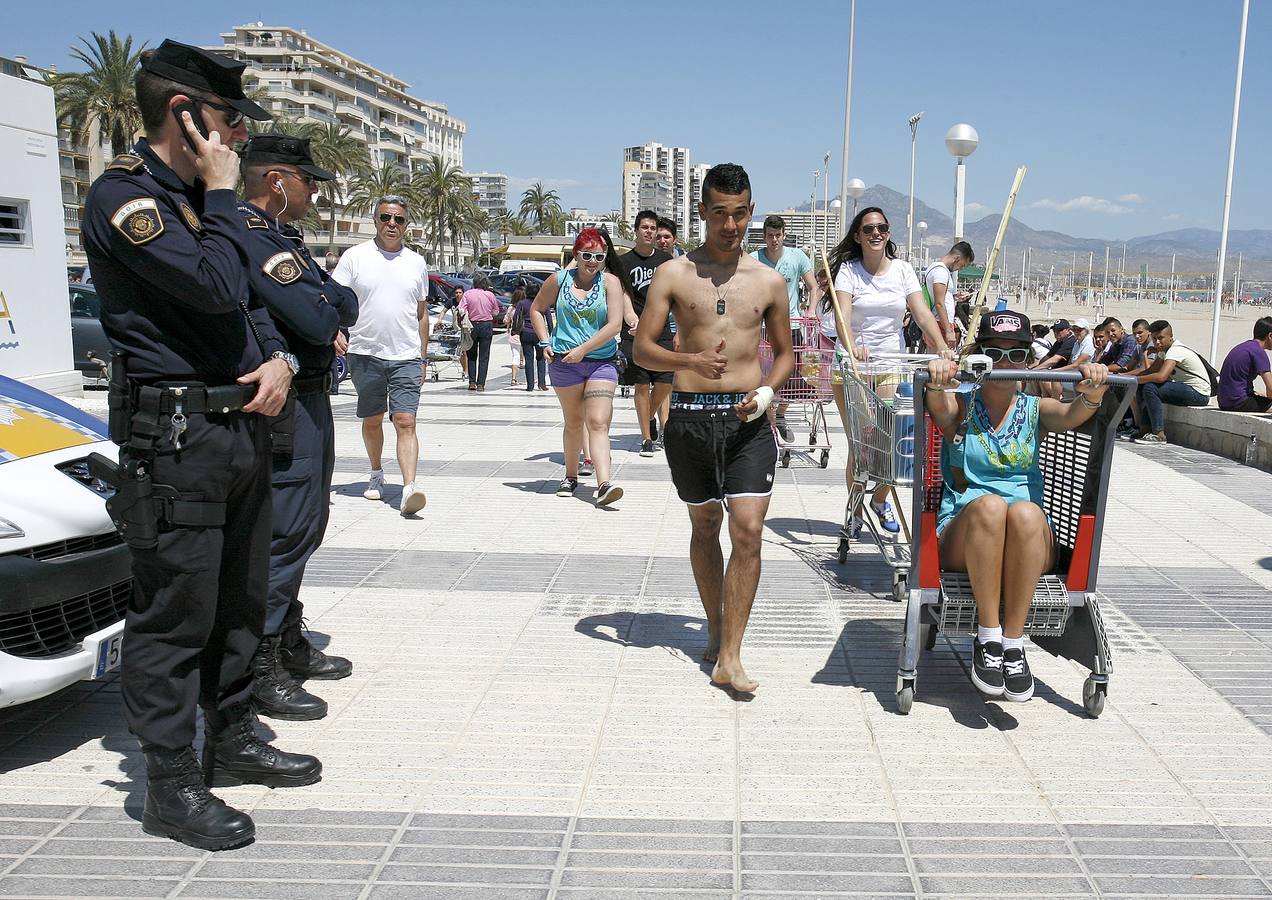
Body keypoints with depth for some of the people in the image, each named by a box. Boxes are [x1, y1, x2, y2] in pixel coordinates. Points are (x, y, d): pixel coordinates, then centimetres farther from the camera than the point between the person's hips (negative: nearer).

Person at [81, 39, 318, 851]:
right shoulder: (126, 194, -11)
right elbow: (216, 286, -24)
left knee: (241, 600, 17)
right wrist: (222, 195, -10)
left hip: (241, 425, 9)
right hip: (174, 435, -9)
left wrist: (278, 359, 2)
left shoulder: (199, 197, 17)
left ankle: (233, 742, 31)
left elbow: (251, 302, 21)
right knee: (175, 615, -2)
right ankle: (172, 786, 10)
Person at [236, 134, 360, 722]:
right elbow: (325, 316, -24)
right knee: (283, 534, -7)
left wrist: (327, 305, -9)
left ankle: (289, 645, 30)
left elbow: (339, 309, 13)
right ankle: (259, 672, 2)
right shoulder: (253, 236, -17)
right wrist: (339, 299, -3)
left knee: (302, 527, 18)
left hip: (307, 402, 11)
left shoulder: (278, 235, 18)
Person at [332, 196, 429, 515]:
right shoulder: (355, 256, 2)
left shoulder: (416, 262, 11)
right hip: (365, 354, 0)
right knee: (372, 420, 13)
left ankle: (409, 488, -20)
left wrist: (422, 357, 13)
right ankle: (376, 474, 34)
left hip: (406, 357, 0)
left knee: (406, 422, -11)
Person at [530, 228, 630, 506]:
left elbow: (614, 325, -10)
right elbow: (537, 309, 18)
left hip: (601, 362, -2)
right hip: (564, 362, 2)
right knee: (574, 423, 12)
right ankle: (571, 477, 30)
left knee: (598, 423, -12)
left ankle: (604, 485, -21)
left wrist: (582, 349, -14)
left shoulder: (610, 282, -2)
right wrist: (545, 342, 6)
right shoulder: (559, 280, 4)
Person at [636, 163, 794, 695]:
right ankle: (715, 628, 34)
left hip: (747, 419, 0)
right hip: (690, 416, 0)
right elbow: (642, 348, 0)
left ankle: (729, 659, -5)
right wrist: (691, 361, -19)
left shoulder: (769, 281, 8)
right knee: (705, 527, 13)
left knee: (749, 530, -10)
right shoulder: (674, 275, 3)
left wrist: (766, 390, -5)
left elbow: (785, 353, 16)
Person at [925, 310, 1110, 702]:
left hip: (1030, 540, 1)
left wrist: (1093, 391, -34)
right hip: (962, 537, -1)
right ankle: (988, 639, -29)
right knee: (989, 504, -36)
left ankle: (1013, 642, -28)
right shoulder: (961, 407, 11)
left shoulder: (1036, 409, 15)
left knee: (1025, 512, -35)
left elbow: (1074, 413, -9)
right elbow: (940, 408, -15)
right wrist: (937, 382, -41)